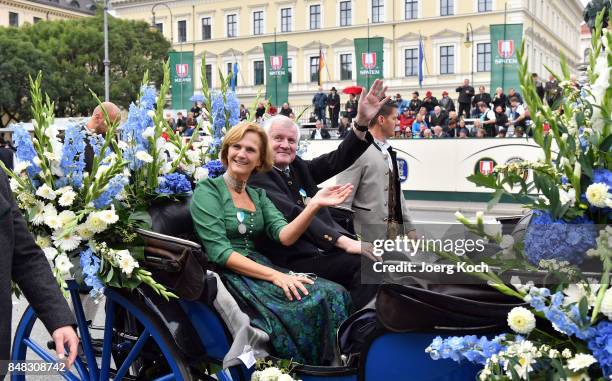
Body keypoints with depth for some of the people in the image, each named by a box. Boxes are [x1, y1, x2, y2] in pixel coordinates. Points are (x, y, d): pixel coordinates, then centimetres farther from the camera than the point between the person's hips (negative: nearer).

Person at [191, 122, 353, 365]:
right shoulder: (208, 190, -3)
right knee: (310, 302, -26)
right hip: (228, 275, -6)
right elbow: (219, 252, -15)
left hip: (260, 266, 6)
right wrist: (274, 275, -22)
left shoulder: (258, 195, 16)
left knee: (335, 294, -16)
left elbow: (284, 236, -1)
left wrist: (314, 206, -17)